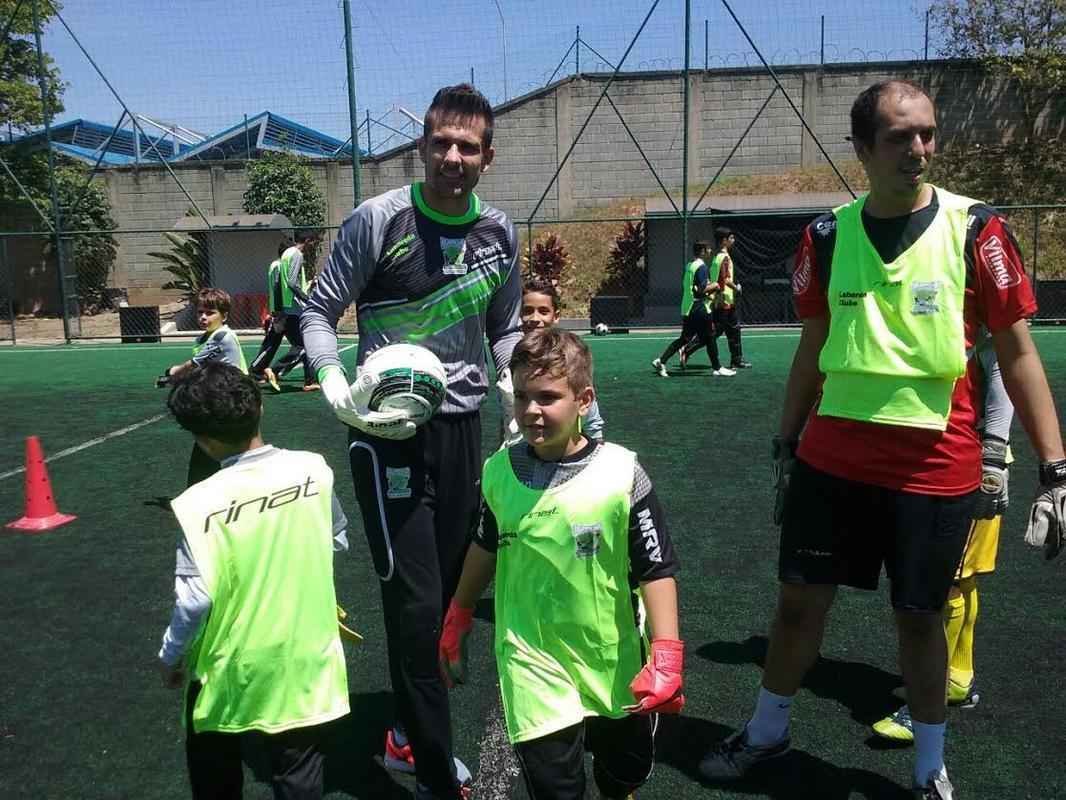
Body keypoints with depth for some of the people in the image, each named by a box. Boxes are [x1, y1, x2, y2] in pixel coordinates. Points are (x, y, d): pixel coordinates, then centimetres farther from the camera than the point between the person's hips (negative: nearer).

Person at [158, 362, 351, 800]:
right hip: (303, 659, 2)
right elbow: (338, 539, 4)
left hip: (231, 667, -2)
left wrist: (170, 656, 0)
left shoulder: (201, 502, -21)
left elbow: (195, 599, -18)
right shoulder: (314, 468, -11)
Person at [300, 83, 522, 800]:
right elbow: (319, 310, -3)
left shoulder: (500, 233, 5)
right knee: (415, 600, -6)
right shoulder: (379, 220, -10)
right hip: (388, 427, -5)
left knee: (450, 589, 14)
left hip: (461, 423, 6)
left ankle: (409, 734, 37)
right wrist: (336, 387, -18)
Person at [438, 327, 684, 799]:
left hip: (613, 662, 0)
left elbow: (656, 570, -13)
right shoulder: (499, 471, -8)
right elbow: (487, 547, 9)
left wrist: (666, 656, -19)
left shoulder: (621, 473, -18)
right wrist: (457, 620, 17)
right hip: (533, 660, 1)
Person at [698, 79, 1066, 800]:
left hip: (936, 467, -2)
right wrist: (785, 448, 12)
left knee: (919, 614, 11)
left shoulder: (976, 229, -6)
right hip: (833, 461, 2)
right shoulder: (827, 236, 1)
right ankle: (767, 731, 35)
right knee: (800, 599, 11)